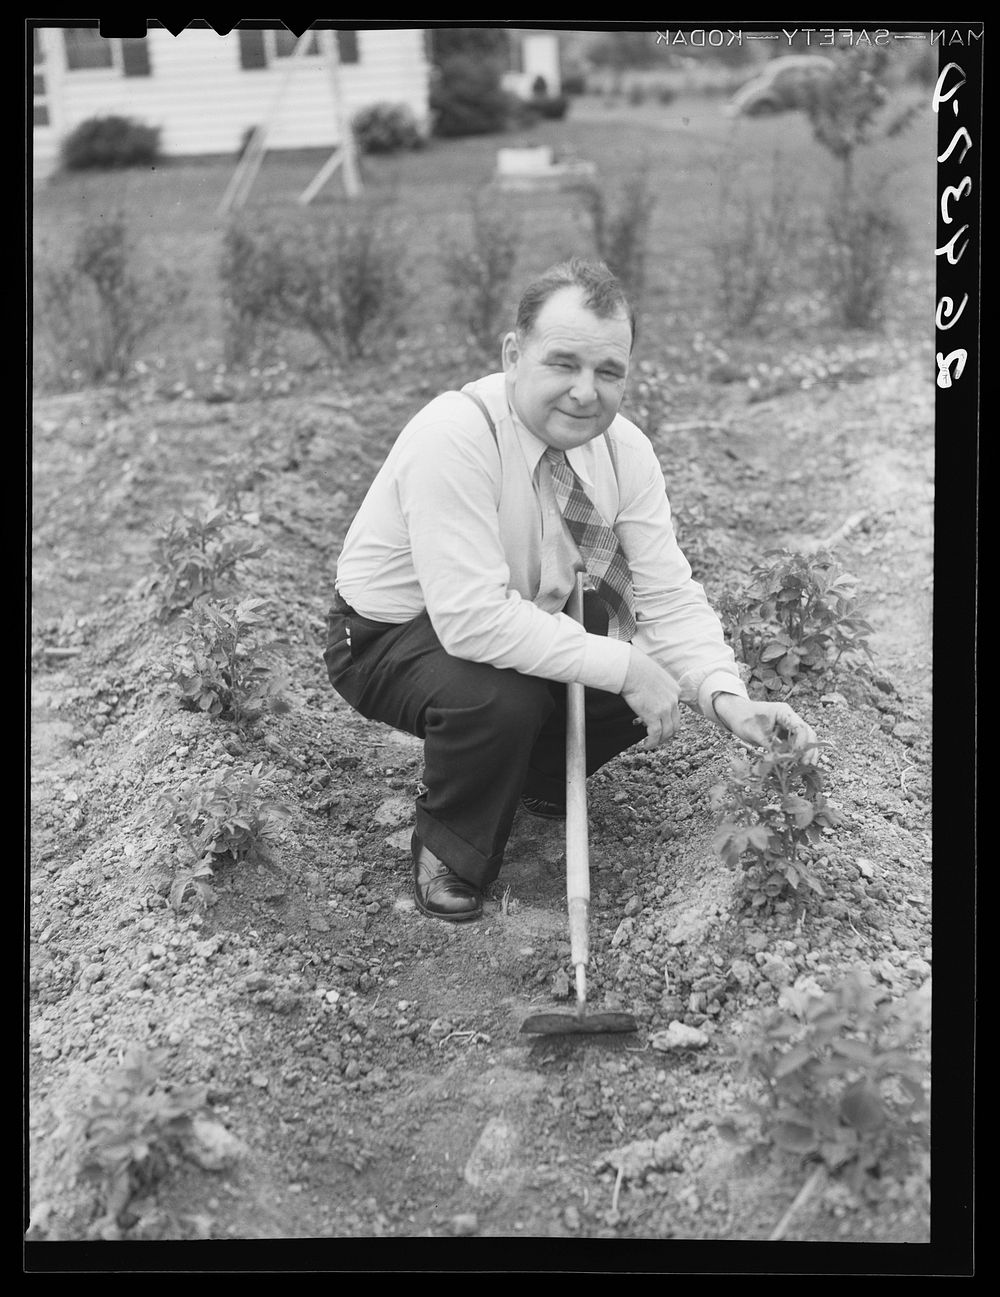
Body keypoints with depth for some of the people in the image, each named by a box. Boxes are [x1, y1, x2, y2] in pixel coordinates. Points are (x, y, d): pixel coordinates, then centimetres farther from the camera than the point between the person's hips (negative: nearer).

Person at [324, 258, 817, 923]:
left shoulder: (624, 447, -12)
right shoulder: (453, 436, -33)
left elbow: (669, 595, -11)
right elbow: (471, 617, -38)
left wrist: (725, 695, -29)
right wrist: (621, 667, -36)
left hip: (523, 624, 7)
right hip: (391, 636, -6)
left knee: (667, 673, -10)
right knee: (500, 695, -36)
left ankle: (536, 776, 18)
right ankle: (448, 851, -4)